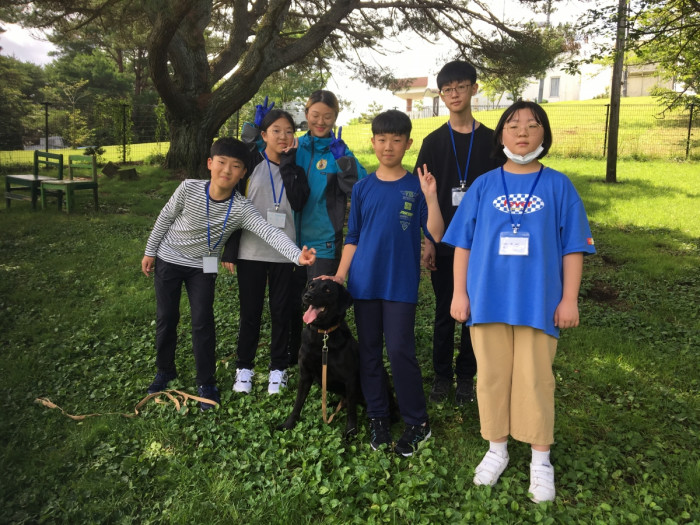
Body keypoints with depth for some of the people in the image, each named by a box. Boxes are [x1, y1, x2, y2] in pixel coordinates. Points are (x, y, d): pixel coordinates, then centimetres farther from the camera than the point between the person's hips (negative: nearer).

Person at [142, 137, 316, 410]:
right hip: (169, 259, 1)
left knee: (203, 322, -3)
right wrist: (150, 251, 2)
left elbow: (269, 232, -39)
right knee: (166, 318, 10)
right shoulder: (189, 188, -22)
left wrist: (297, 255, -55)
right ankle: (165, 371, 33)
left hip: (202, 267, 0)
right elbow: (165, 217, -6)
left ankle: (206, 383, 14)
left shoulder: (241, 208, -24)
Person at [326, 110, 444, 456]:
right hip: (364, 282, 3)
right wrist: (339, 276, 3)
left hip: (401, 283, -3)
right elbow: (353, 239, 11)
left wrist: (430, 197, -19)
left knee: (400, 350, -5)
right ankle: (377, 417, 25)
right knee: (369, 350, 9)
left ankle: (417, 422, 13)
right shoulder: (363, 188, 8)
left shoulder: (416, 187, 0)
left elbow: (436, 235, -8)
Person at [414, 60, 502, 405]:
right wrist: (428, 241, -5)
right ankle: (442, 375, 21)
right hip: (444, 243, 0)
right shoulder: (434, 142, 4)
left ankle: (466, 376, 22)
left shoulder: (490, 140, 4)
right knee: (444, 311, 7)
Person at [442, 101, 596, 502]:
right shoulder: (483, 186, 5)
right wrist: (460, 293, 1)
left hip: (538, 301, -1)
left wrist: (569, 299, -2)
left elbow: (573, 247, 3)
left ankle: (541, 459, 22)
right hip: (489, 298, 2)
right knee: (492, 375, 10)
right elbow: (463, 244, 5)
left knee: (535, 378, 5)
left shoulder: (559, 186, 3)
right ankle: (497, 449, 28)